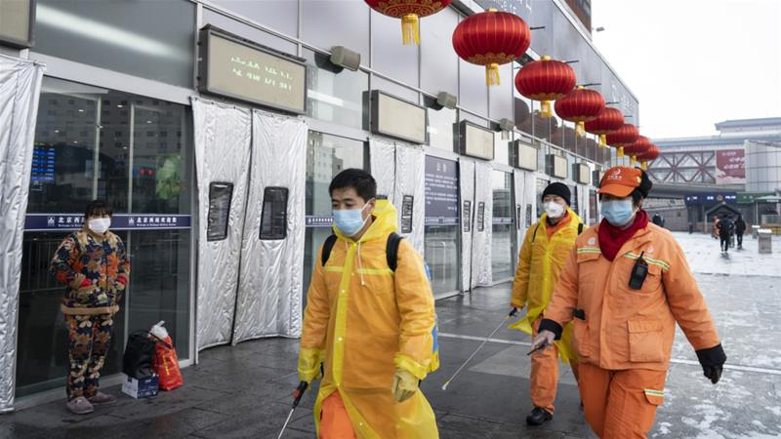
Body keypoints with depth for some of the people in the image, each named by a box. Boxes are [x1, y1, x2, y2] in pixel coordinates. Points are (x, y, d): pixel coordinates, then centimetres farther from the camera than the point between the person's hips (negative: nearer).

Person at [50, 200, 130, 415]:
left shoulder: (115, 241, 11)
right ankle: (75, 396, 8)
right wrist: (83, 284, -19)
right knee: (80, 351, -4)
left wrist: (120, 283, 8)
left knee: (100, 350, 14)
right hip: (81, 308, -7)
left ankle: (91, 391, 27)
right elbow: (58, 265, -17)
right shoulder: (75, 240, -10)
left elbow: (124, 264, 24)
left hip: (107, 306, 7)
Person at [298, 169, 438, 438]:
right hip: (340, 376, 4)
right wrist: (308, 357, 14)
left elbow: (419, 312, -16)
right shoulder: (328, 251, 0)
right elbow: (318, 309, 9)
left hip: (388, 376, -3)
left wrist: (410, 366, -22)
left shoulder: (398, 250, -16)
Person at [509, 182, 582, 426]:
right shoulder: (534, 231, 5)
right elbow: (524, 267, 11)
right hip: (540, 306, 3)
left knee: (579, 354, 15)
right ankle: (542, 406, 17)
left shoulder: (580, 232, -7)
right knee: (542, 355, 4)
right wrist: (518, 299, 13)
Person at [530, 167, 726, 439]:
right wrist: (551, 326, -1)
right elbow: (568, 287, 9)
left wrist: (709, 349, 3)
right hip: (592, 355, 4)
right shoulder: (585, 240, 2)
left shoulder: (662, 243, -10)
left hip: (640, 360, -4)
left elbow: (687, 301, -4)